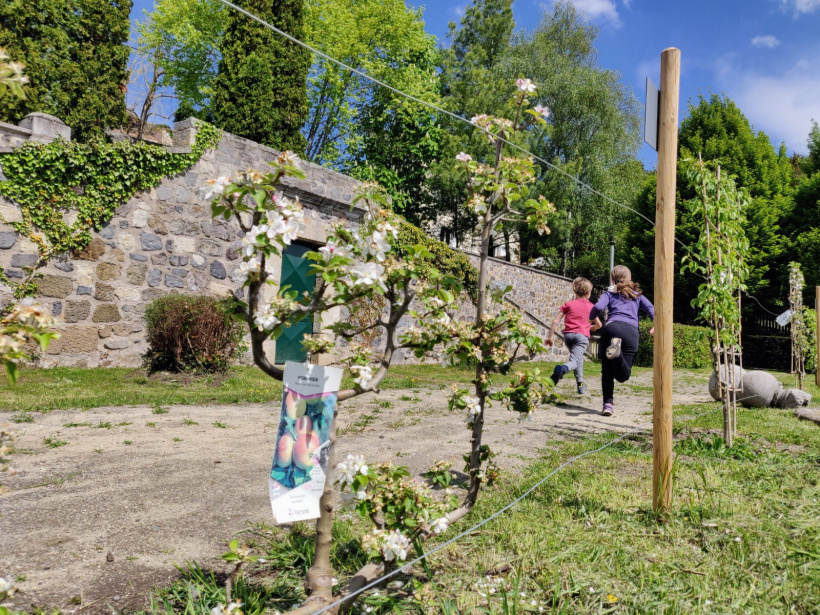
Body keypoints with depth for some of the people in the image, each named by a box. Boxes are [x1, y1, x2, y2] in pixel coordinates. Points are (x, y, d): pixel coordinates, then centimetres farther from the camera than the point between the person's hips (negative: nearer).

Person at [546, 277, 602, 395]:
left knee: (578, 357, 26)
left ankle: (580, 384, 29)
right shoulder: (591, 307, 12)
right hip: (582, 336, -3)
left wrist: (550, 336, 7)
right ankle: (562, 369, -49)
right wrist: (593, 327, 43)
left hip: (568, 335, 3)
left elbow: (555, 321, 3)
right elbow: (599, 325, 20)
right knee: (574, 361, -15)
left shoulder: (568, 304, 11)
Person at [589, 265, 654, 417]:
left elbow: (598, 307, 2)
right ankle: (618, 352, -35)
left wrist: (591, 320, 19)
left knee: (607, 371, 12)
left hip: (611, 327, -1)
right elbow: (651, 308, 11)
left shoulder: (610, 293, 22)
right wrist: (656, 326, 6)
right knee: (623, 376, -4)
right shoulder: (637, 295, 30)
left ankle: (608, 404, -5)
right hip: (631, 332, 1)